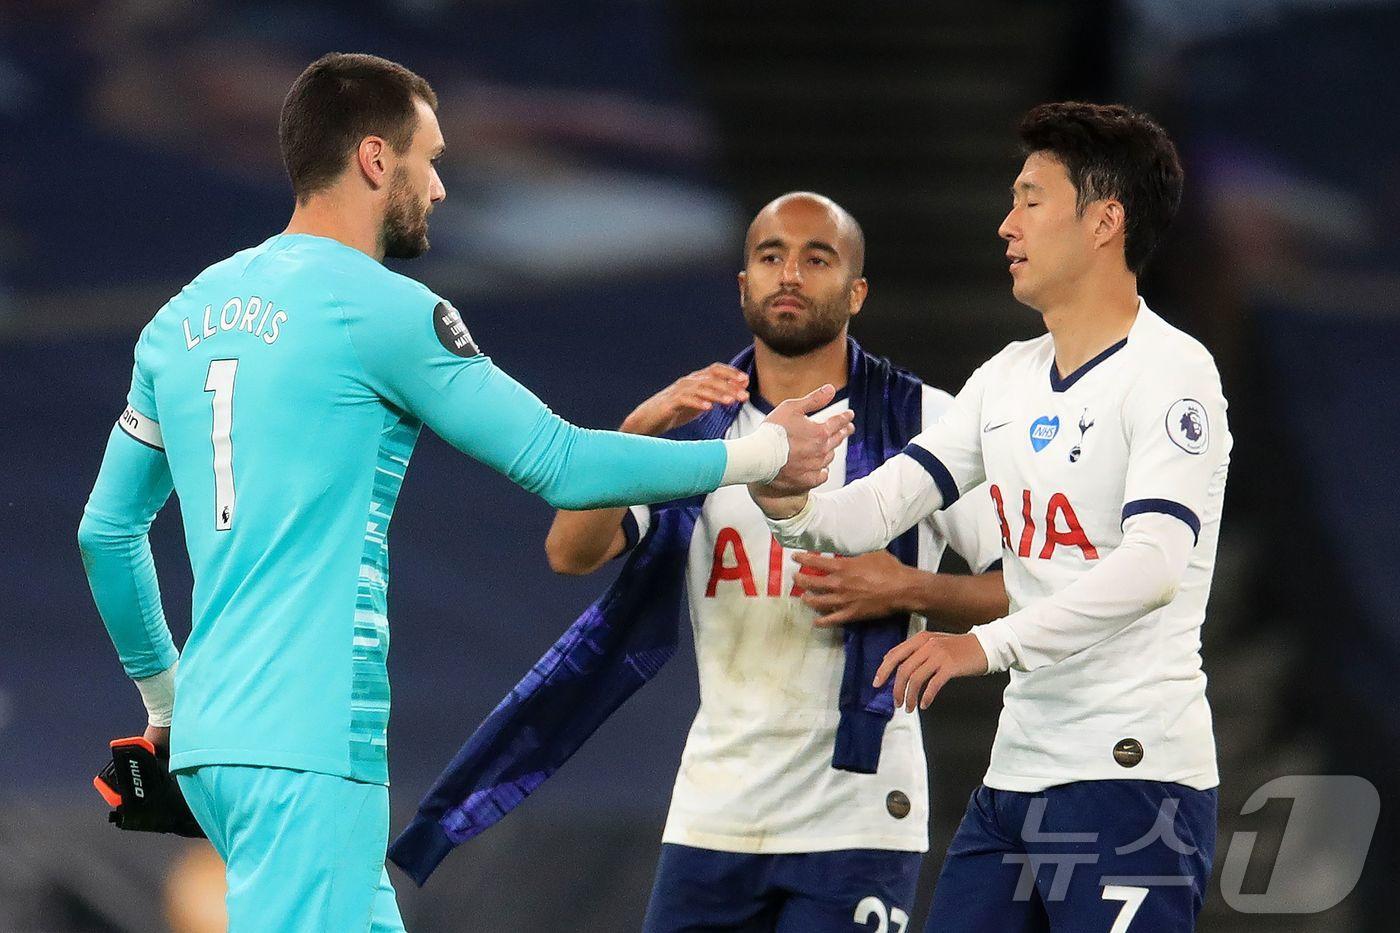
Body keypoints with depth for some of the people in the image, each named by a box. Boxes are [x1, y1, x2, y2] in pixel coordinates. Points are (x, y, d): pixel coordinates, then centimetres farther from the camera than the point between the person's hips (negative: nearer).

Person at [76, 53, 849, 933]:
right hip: (308, 748, -8)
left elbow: (106, 530, 22)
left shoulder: (184, 317, 15)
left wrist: (165, 696, 34)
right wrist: (764, 454, 8)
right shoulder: (383, 309, -7)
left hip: (209, 731, 8)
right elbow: (561, 464, -3)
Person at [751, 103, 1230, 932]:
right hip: (1018, 769, 8)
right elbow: (874, 511, 10)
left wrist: (989, 644, -31)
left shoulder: (1171, 371, -9)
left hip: (1133, 776, -8)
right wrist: (792, 507, -13)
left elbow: (1152, 566, -22)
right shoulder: (1008, 378, 17)